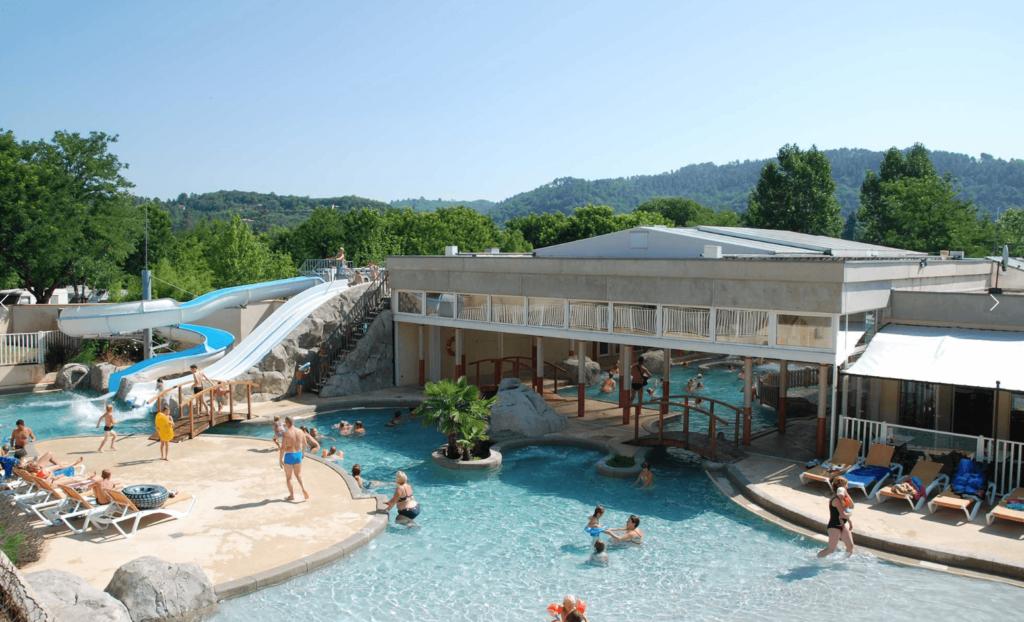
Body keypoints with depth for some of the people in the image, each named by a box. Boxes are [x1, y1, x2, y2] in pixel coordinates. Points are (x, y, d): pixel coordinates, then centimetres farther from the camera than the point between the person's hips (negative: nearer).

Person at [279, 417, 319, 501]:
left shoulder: (286, 433, -18)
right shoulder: (300, 431, -1)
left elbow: (283, 448, -20)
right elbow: (305, 443, 10)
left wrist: (280, 459, -13)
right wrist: (303, 452, 27)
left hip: (289, 456, -5)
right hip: (298, 454, 5)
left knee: (288, 477, 12)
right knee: (298, 474, 22)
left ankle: (292, 496, 17)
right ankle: (303, 489, 0)